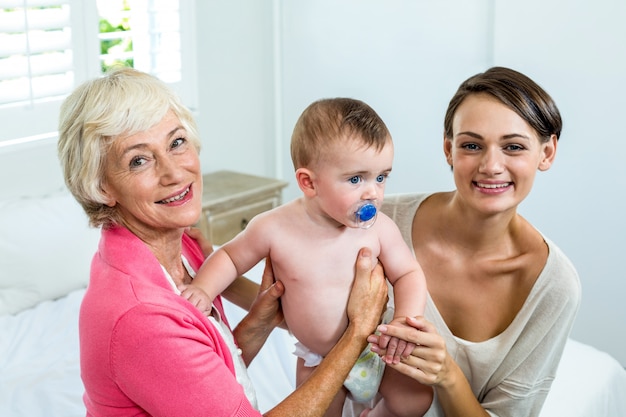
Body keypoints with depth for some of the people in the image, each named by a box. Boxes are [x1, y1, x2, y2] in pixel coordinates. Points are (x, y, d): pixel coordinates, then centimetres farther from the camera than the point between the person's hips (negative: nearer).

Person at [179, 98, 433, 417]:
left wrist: (406, 318, -25)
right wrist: (203, 289, -20)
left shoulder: (379, 228, -19)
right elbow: (230, 256, -3)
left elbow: (408, 274, -7)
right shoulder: (275, 229, -20)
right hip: (318, 362, 0)